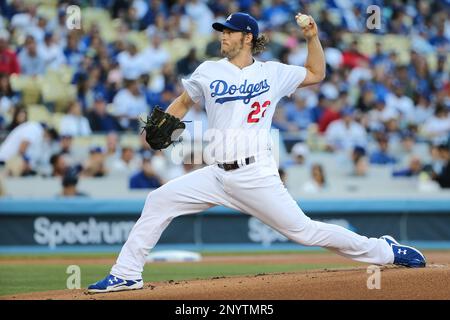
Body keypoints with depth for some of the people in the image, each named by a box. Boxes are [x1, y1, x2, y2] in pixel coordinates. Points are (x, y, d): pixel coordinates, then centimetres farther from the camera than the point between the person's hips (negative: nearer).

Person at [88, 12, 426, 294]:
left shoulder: (272, 73, 5)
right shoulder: (209, 71, 9)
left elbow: (316, 74, 17)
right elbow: (183, 103, 20)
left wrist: (313, 38, 2)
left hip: (256, 172, -3)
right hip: (218, 173, 3)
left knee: (303, 230, -7)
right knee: (159, 201, -6)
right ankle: (126, 274, 1)